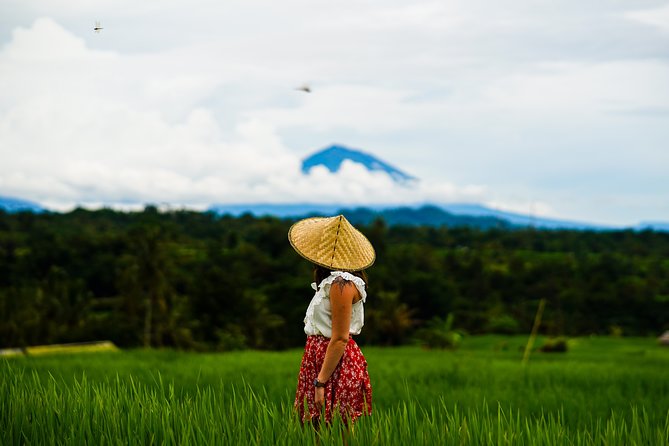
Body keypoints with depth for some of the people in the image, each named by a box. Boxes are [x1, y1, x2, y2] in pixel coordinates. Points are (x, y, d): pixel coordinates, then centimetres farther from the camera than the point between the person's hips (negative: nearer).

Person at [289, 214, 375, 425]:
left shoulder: (341, 284, -19)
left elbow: (340, 339, -21)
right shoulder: (332, 280, 10)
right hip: (320, 356, 9)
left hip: (336, 365, -9)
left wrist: (320, 382, -20)